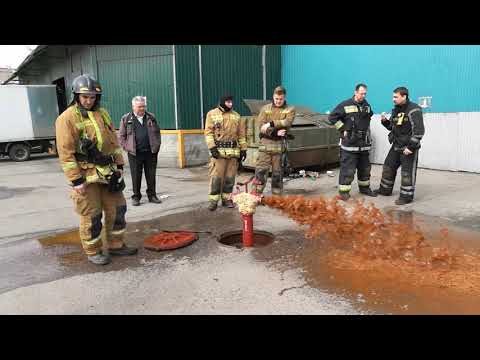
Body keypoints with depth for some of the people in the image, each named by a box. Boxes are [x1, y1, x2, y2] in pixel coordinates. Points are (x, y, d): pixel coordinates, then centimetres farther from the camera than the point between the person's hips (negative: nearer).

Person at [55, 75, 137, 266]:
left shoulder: (102, 114, 11)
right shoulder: (67, 118, -10)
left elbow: (113, 141, 16)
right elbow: (66, 152, -14)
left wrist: (119, 165, 12)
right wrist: (76, 180, -18)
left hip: (108, 173, 7)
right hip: (86, 176, -6)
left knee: (117, 209, 12)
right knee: (91, 216, 3)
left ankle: (116, 245, 28)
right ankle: (93, 252, 21)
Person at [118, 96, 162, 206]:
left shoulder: (151, 117, 11)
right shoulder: (126, 119, 3)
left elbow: (157, 133, 16)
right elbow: (121, 136, 6)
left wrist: (157, 146, 7)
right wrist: (127, 148, -3)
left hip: (151, 152, 2)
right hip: (135, 153, -2)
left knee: (151, 175, 7)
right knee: (136, 176, 4)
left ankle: (152, 195, 18)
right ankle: (136, 197, 15)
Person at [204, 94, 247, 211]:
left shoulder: (236, 116, 13)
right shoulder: (212, 114, 3)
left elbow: (241, 134, 14)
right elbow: (208, 132, -3)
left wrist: (243, 149, 9)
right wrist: (212, 147, -14)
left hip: (233, 150, 4)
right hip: (218, 150, -3)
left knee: (230, 177, 6)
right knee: (216, 176, -6)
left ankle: (226, 198, 17)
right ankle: (213, 200, 2)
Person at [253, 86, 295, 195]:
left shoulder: (290, 110, 7)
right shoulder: (265, 108, 8)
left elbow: (287, 122, -13)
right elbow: (261, 126, -4)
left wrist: (271, 124, -16)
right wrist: (275, 132, -15)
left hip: (279, 144, 0)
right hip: (265, 142, 0)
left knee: (277, 172, 7)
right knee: (261, 170, -4)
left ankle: (277, 195, 18)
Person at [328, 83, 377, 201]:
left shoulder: (367, 105, 11)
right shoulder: (345, 105, -8)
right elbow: (332, 117, -8)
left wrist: (367, 131, 19)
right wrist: (343, 129, -9)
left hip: (364, 143, 6)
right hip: (349, 143, -6)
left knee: (365, 167, 16)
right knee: (347, 169, -6)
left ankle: (364, 188, 31)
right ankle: (343, 191, 1)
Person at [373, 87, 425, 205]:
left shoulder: (413, 110, -16)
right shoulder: (396, 110, 9)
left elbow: (419, 131, -21)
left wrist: (411, 147, -23)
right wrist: (385, 121, 0)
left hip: (408, 147, -8)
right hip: (396, 146, 9)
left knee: (407, 172, -2)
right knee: (388, 167, 15)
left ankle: (406, 196, 7)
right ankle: (385, 189, 30)